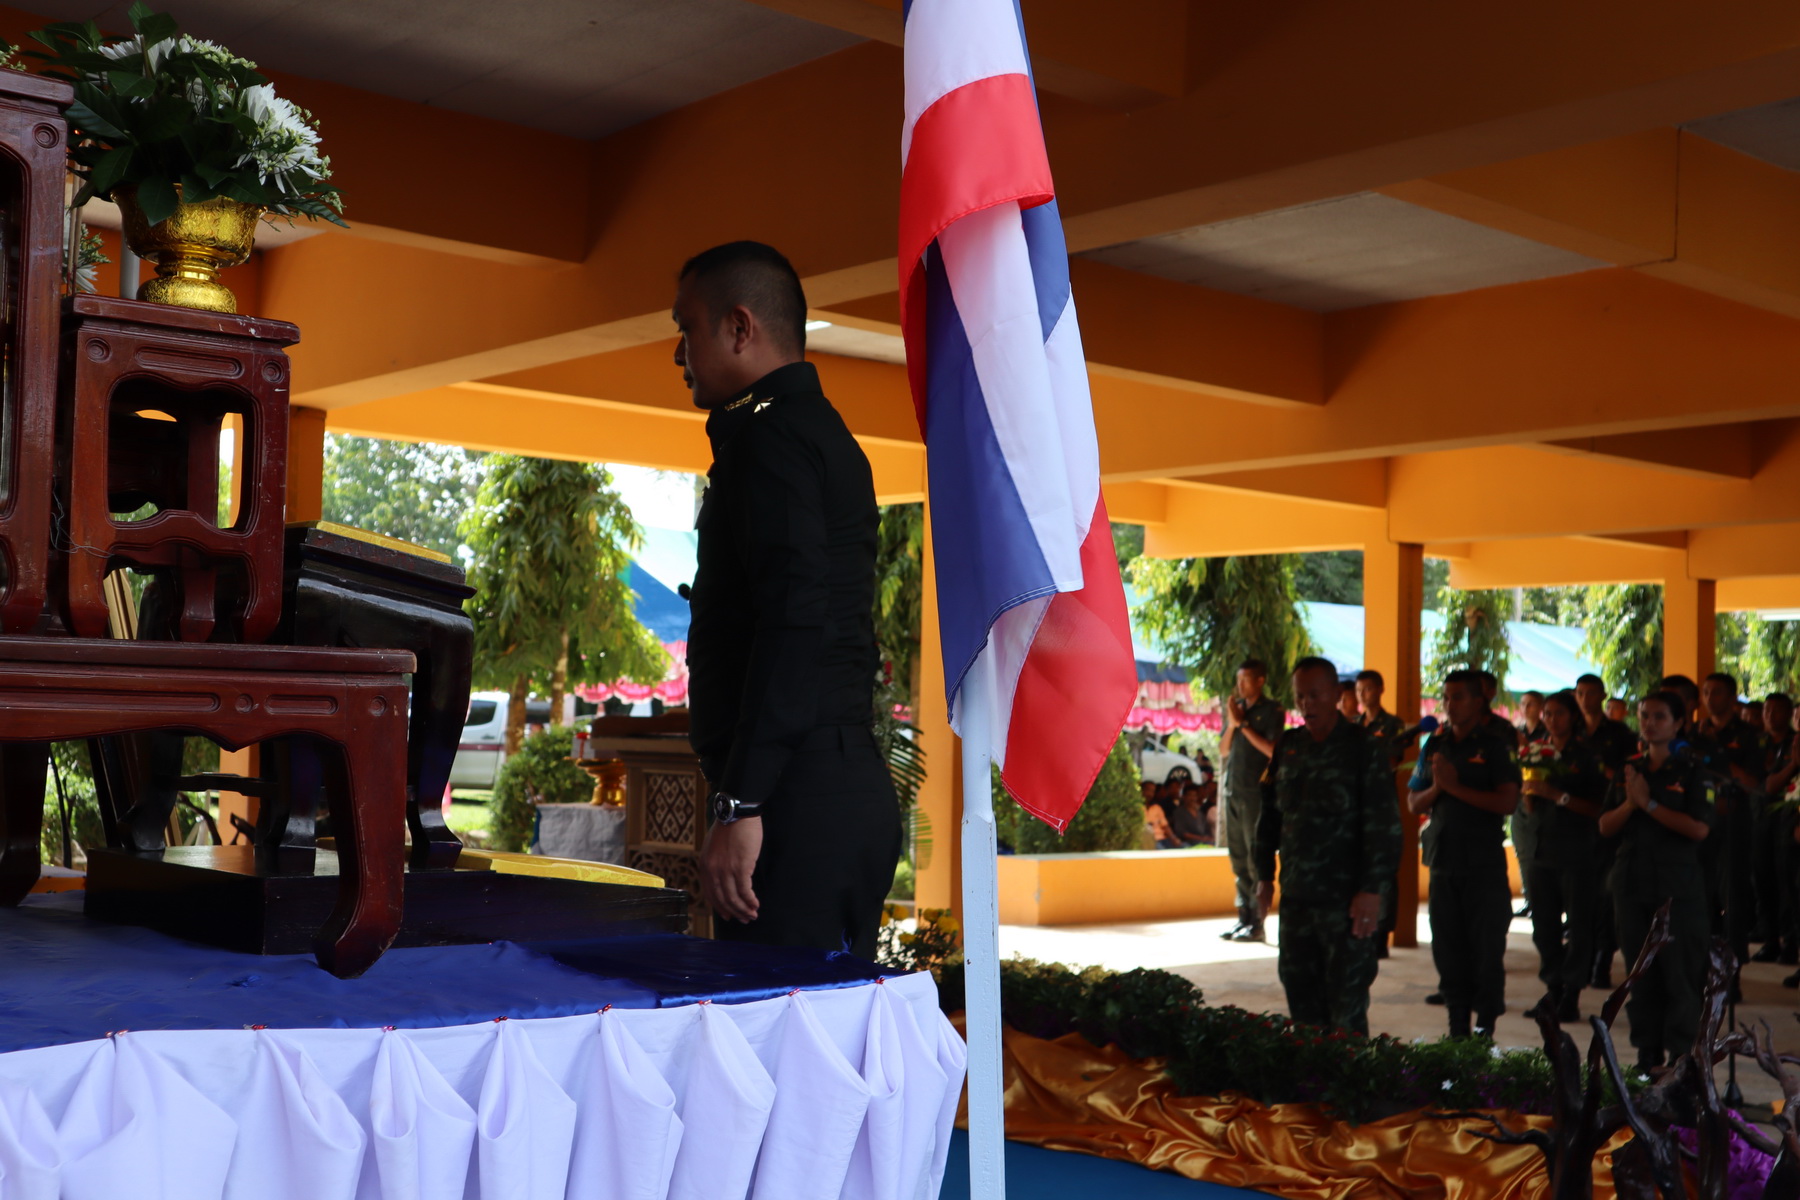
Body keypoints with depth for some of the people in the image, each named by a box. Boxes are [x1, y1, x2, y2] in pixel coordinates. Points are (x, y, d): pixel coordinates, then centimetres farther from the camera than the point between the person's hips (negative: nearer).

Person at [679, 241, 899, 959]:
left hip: (800, 799, -10)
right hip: (849, 788, 10)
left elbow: (794, 623, -21)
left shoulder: (769, 436, -9)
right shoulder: (824, 431, 22)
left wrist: (739, 805, -23)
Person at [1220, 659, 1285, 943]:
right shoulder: (1235, 707, 14)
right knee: (1238, 858, 9)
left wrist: (1244, 724, -11)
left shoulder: (1272, 711, -3)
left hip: (1257, 792, -7)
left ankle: (1257, 923, -4)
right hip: (1233, 791, 7)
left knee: (1256, 858, -6)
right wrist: (1232, 724, -2)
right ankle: (1244, 917, 15)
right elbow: (1223, 751, 13)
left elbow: (1272, 749, -14)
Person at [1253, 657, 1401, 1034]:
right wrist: (1265, 876, 14)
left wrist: (1372, 890, -15)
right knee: (1301, 998, 10)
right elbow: (1269, 814, 17)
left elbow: (1383, 824, -10)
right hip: (1296, 896, 5)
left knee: (1346, 1004, -4)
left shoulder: (1363, 747, -5)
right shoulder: (1288, 746, 11)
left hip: (1346, 900, -5)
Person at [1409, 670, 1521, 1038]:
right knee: (1447, 946, 7)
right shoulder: (1435, 745, 12)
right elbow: (1413, 802, 12)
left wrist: (1455, 786, -15)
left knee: (1486, 946, -2)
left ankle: (1486, 1024, 6)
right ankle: (1457, 1022, 15)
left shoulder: (1496, 746, -3)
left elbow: (1507, 801, -14)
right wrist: (1436, 788, -8)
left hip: (1484, 860, -5)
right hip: (1443, 858, 5)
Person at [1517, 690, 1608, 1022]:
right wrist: (1529, 792, -6)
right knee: (1544, 925, 6)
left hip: (1577, 851, -4)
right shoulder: (1536, 753, 12)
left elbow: (1597, 808, -8)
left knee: (1578, 926, -3)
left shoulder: (1587, 755, -2)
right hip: (1540, 848, 5)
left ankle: (1572, 994, 2)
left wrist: (1557, 795, -16)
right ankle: (1553, 988, 16)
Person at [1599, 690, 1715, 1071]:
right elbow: (1605, 827, 7)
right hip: (1633, 882, 5)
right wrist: (1629, 803, -11)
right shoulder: (1628, 770, 12)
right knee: (1640, 972, 9)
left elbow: (1699, 828, -15)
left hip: (1678, 886, -5)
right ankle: (1647, 1052, 16)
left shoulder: (1691, 770, -3)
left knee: (1681, 972, -3)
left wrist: (1648, 803, -14)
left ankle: (1681, 1053, 3)